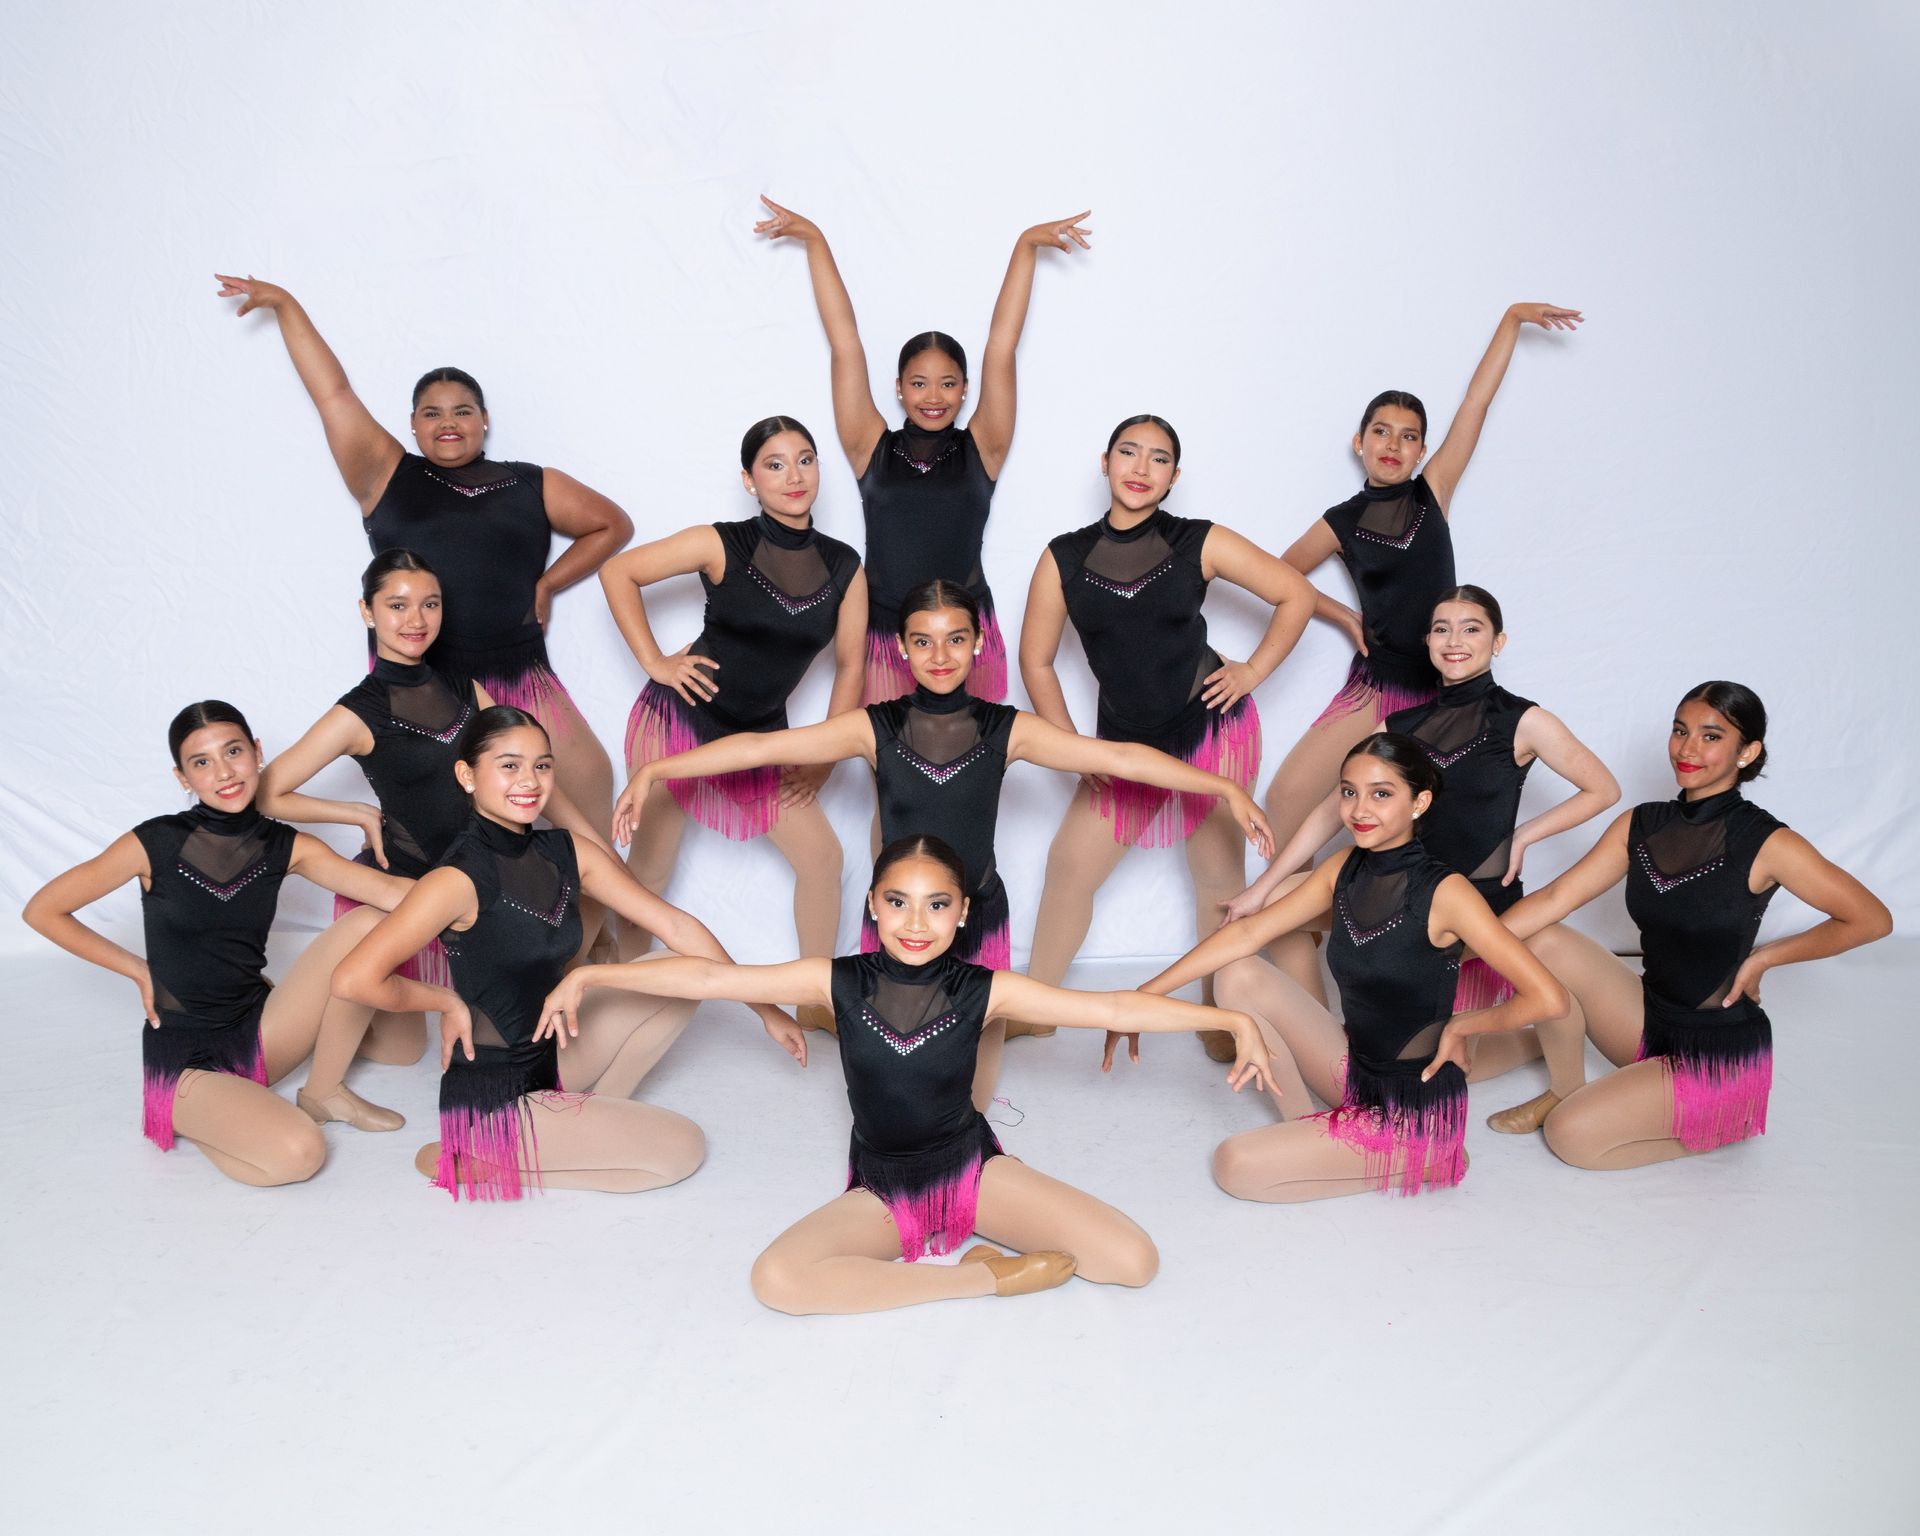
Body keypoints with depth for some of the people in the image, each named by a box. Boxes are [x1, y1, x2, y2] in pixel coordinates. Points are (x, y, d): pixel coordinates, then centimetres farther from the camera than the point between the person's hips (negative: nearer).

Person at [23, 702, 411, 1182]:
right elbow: (42, 911, -2)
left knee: (368, 925, -17)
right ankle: (183, 1117, 4)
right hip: (184, 1059, -4)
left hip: (258, 1032, 4)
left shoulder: (284, 846, -2)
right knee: (298, 1152, -30)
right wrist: (140, 972, -3)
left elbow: (388, 890, -17)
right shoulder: (155, 844, -12)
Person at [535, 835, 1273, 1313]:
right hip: (881, 1190, 1)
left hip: (971, 1169, -1)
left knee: (1135, 1262, -19)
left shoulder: (984, 990, -12)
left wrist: (1232, 1020, -15)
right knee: (776, 1278, -31)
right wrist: (589, 975, -9)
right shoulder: (837, 982, -10)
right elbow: (712, 977, -9)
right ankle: (988, 1277, -18)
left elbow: (1112, 1008, -13)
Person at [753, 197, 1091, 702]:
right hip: (882, 635, 0)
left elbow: (1002, 344, 0)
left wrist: (1027, 246, -1)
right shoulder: (873, 448, 2)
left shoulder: (981, 450, 1)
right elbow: (845, 343, 3)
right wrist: (815, 240, 5)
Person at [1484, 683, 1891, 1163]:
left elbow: (1872, 919, -9)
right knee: (1544, 943, -15)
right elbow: (1556, 898, -6)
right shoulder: (1641, 825, 0)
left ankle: (1719, 1128, 4)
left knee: (1569, 1135, -21)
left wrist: (1764, 957, -11)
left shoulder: (1765, 844, -16)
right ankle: (1564, 1091, 6)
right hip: (1652, 1021, 6)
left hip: (1721, 1055, -6)